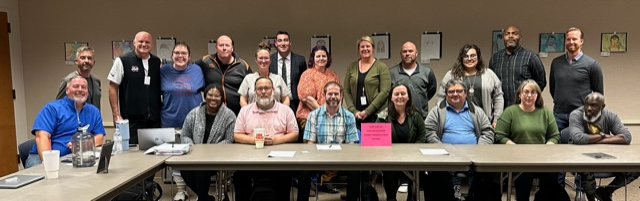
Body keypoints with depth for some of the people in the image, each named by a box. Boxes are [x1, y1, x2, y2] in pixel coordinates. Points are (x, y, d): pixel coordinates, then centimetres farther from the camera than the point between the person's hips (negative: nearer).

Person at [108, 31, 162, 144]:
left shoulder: (156, 62, 9)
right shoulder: (122, 61, -1)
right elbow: (113, 88, -2)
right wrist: (116, 115, -7)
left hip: (154, 120, 4)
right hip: (132, 121, -3)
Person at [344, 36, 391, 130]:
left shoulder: (381, 67, 1)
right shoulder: (351, 67, 12)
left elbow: (385, 91, -7)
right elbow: (346, 92, 9)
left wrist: (367, 111, -11)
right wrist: (354, 111, -5)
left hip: (376, 115, -3)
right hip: (356, 116, 3)